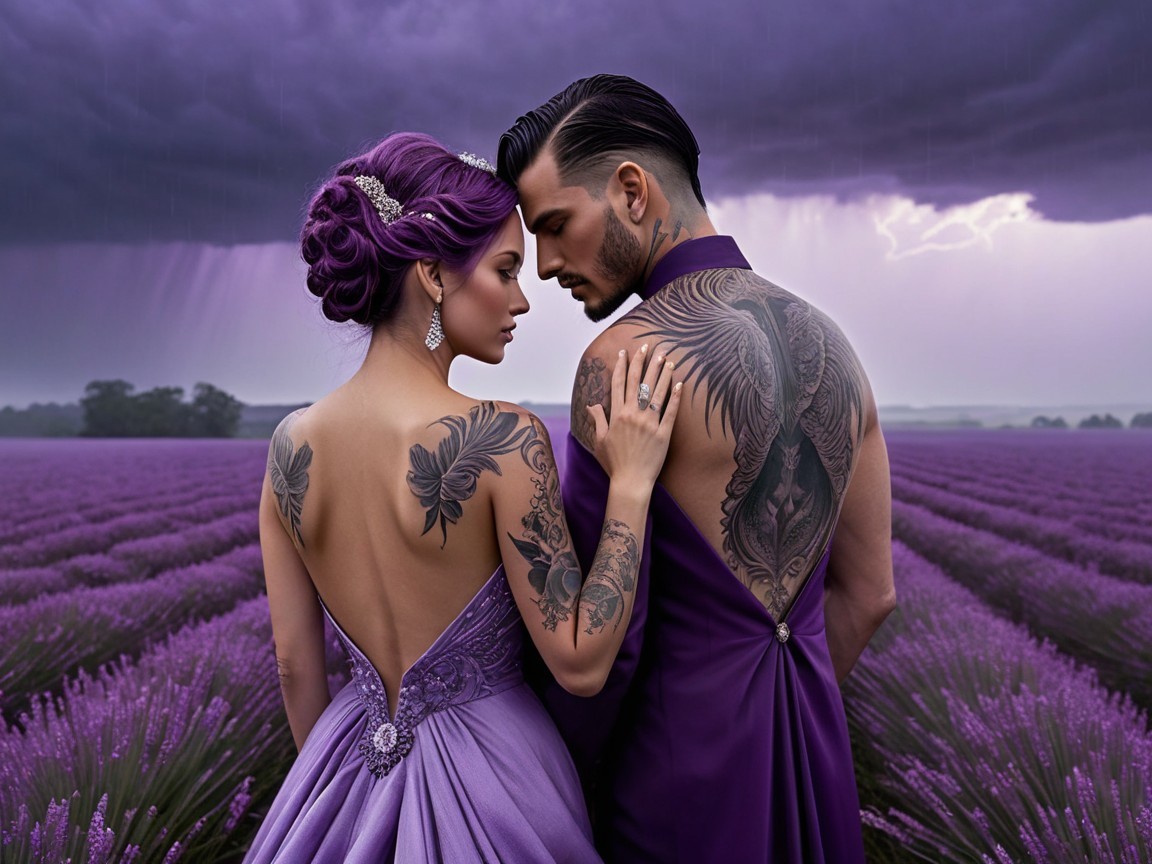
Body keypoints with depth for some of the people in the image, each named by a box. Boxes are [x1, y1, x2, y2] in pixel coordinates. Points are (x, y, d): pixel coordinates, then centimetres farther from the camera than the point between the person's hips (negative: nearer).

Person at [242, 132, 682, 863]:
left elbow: (296, 662, 2)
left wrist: (333, 780, 17)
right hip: (488, 780, -4)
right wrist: (631, 482, -18)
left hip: (354, 761, 5)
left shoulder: (292, 442, -7)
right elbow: (580, 663, -19)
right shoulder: (501, 438, -25)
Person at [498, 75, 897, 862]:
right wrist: (785, 721, 17)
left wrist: (565, 787, -1)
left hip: (682, 746, -6)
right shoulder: (829, 344, 1)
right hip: (816, 748, 7)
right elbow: (868, 595, 7)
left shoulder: (626, 359, -21)